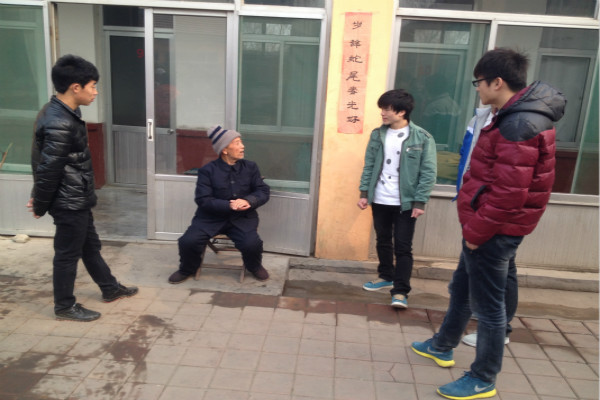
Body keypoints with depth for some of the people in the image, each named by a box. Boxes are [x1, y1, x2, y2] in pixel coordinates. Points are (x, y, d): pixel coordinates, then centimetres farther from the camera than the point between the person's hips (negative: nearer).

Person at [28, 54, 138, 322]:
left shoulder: (58, 112, 6)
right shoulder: (60, 124, -26)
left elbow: (43, 164, 12)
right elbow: (48, 170, -22)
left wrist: (38, 198, 16)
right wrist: (40, 206, -10)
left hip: (76, 199, 10)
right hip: (70, 203, -10)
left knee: (90, 245, 21)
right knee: (67, 254, 6)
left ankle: (110, 289, 38)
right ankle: (64, 307, 25)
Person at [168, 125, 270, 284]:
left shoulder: (250, 167, 5)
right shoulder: (208, 170, -4)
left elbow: (263, 191, 2)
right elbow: (203, 200, -11)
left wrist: (248, 201, -20)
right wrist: (229, 205, -25)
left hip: (242, 217, 1)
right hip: (211, 217, -1)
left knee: (252, 244, -26)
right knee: (188, 241, -21)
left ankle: (254, 267, 13)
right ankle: (187, 269, 15)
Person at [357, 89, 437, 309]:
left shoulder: (422, 138, -9)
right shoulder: (377, 135, 4)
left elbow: (428, 173, -9)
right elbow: (369, 166, 8)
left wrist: (419, 202, -13)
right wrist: (364, 193, 2)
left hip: (405, 203, -4)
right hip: (379, 201, 5)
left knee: (403, 248, 0)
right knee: (383, 242, 18)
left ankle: (400, 292, 7)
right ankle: (386, 276, 37)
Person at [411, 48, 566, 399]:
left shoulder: (519, 125, -23)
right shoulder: (517, 116, 11)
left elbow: (509, 193, -26)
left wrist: (476, 231, -17)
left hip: (493, 231, -11)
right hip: (487, 226, 11)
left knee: (487, 304, 4)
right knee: (462, 289, 23)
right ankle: (443, 347, 43)